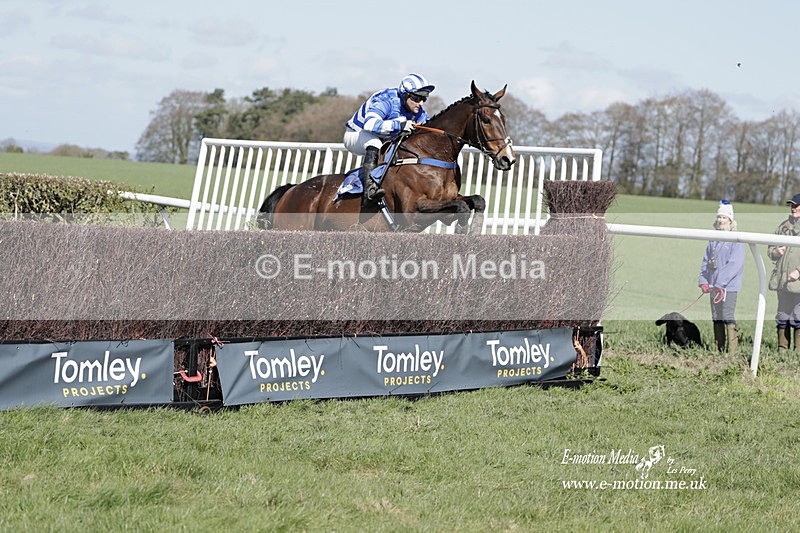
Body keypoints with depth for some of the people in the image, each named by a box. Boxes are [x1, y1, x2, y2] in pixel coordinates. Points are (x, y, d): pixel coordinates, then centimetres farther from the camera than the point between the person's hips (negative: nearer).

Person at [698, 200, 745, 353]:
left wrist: (720, 283, -20)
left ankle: (733, 351, -10)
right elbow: (705, 262, 17)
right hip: (713, 286, 7)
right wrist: (703, 281, 3)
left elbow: (734, 264, -16)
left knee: (728, 318, -11)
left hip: (728, 286, -7)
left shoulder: (737, 240, -7)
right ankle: (719, 349, 16)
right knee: (716, 318, 10)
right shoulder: (714, 241, 15)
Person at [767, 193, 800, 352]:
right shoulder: (784, 226, 17)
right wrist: (775, 252, -1)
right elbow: (770, 250, 22)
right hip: (782, 280, 6)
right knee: (782, 317, 10)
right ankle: (782, 349, 16)